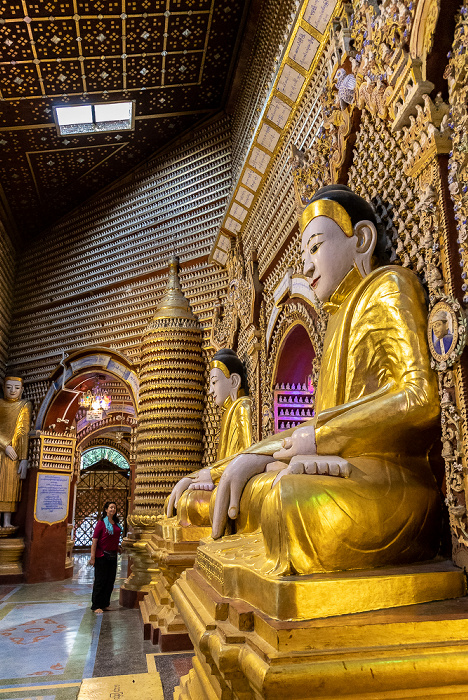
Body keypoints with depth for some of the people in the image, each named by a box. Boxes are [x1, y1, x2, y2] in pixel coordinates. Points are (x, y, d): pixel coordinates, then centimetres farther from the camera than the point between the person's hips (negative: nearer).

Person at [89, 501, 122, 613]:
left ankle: (105, 604, 23)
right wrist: (92, 557, -17)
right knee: (100, 581, 1)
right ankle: (96, 606, 13)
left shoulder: (116, 523, 9)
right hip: (102, 556, -6)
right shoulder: (101, 523, -10)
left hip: (113, 556, 7)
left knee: (110, 581, 10)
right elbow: (94, 540, -13)